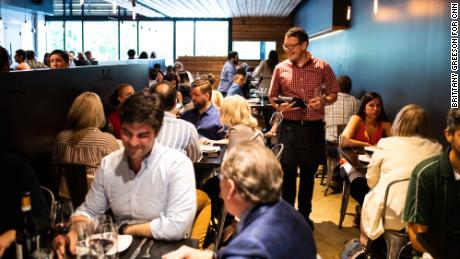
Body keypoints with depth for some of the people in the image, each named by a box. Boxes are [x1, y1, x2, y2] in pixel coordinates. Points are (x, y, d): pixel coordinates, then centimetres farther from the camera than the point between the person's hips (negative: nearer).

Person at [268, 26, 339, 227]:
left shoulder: (322, 67, 1)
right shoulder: (280, 68, 3)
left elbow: (334, 93, 7)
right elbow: (272, 96, 10)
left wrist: (324, 100, -14)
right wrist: (278, 106, -11)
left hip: (313, 128, 0)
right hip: (289, 127, 0)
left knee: (308, 174, 12)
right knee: (287, 174, 3)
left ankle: (304, 215, 28)